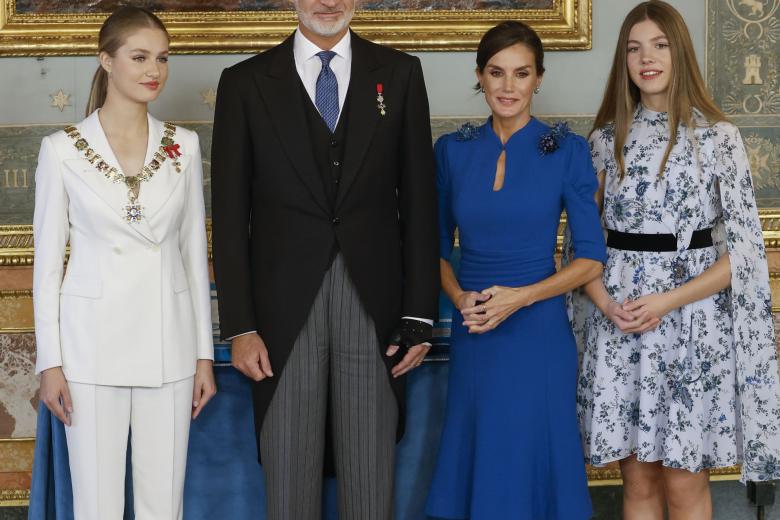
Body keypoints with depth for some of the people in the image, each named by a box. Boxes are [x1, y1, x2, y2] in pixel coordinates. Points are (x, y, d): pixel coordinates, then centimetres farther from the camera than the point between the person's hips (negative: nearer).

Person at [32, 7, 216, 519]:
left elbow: (195, 251, 9)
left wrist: (204, 354, 7)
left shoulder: (184, 146, 4)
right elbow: (48, 259, 0)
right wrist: (50, 362, -4)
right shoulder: (63, 149, -3)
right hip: (94, 341, -2)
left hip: (167, 340, 2)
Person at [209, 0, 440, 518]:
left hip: (374, 303, 1)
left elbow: (419, 200, 4)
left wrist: (419, 314, 0)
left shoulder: (400, 74, 6)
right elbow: (230, 215, 2)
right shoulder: (246, 83, 3)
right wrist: (239, 325, -4)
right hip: (284, 306, 0)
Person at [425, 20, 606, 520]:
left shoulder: (568, 151, -4)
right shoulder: (453, 150, 3)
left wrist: (521, 296, -15)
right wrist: (458, 295, -8)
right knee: (477, 459, 11)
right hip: (473, 336, 3)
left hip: (538, 333, -2)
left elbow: (592, 258, -3)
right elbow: (438, 246, 12)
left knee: (533, 459, 6)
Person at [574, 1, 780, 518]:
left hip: (692, 320, -2)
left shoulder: (717, 136, -3)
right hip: (618, 325, 3)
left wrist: (667, 302, -14)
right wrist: (606, 302, -8)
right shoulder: (607, 138, 7)